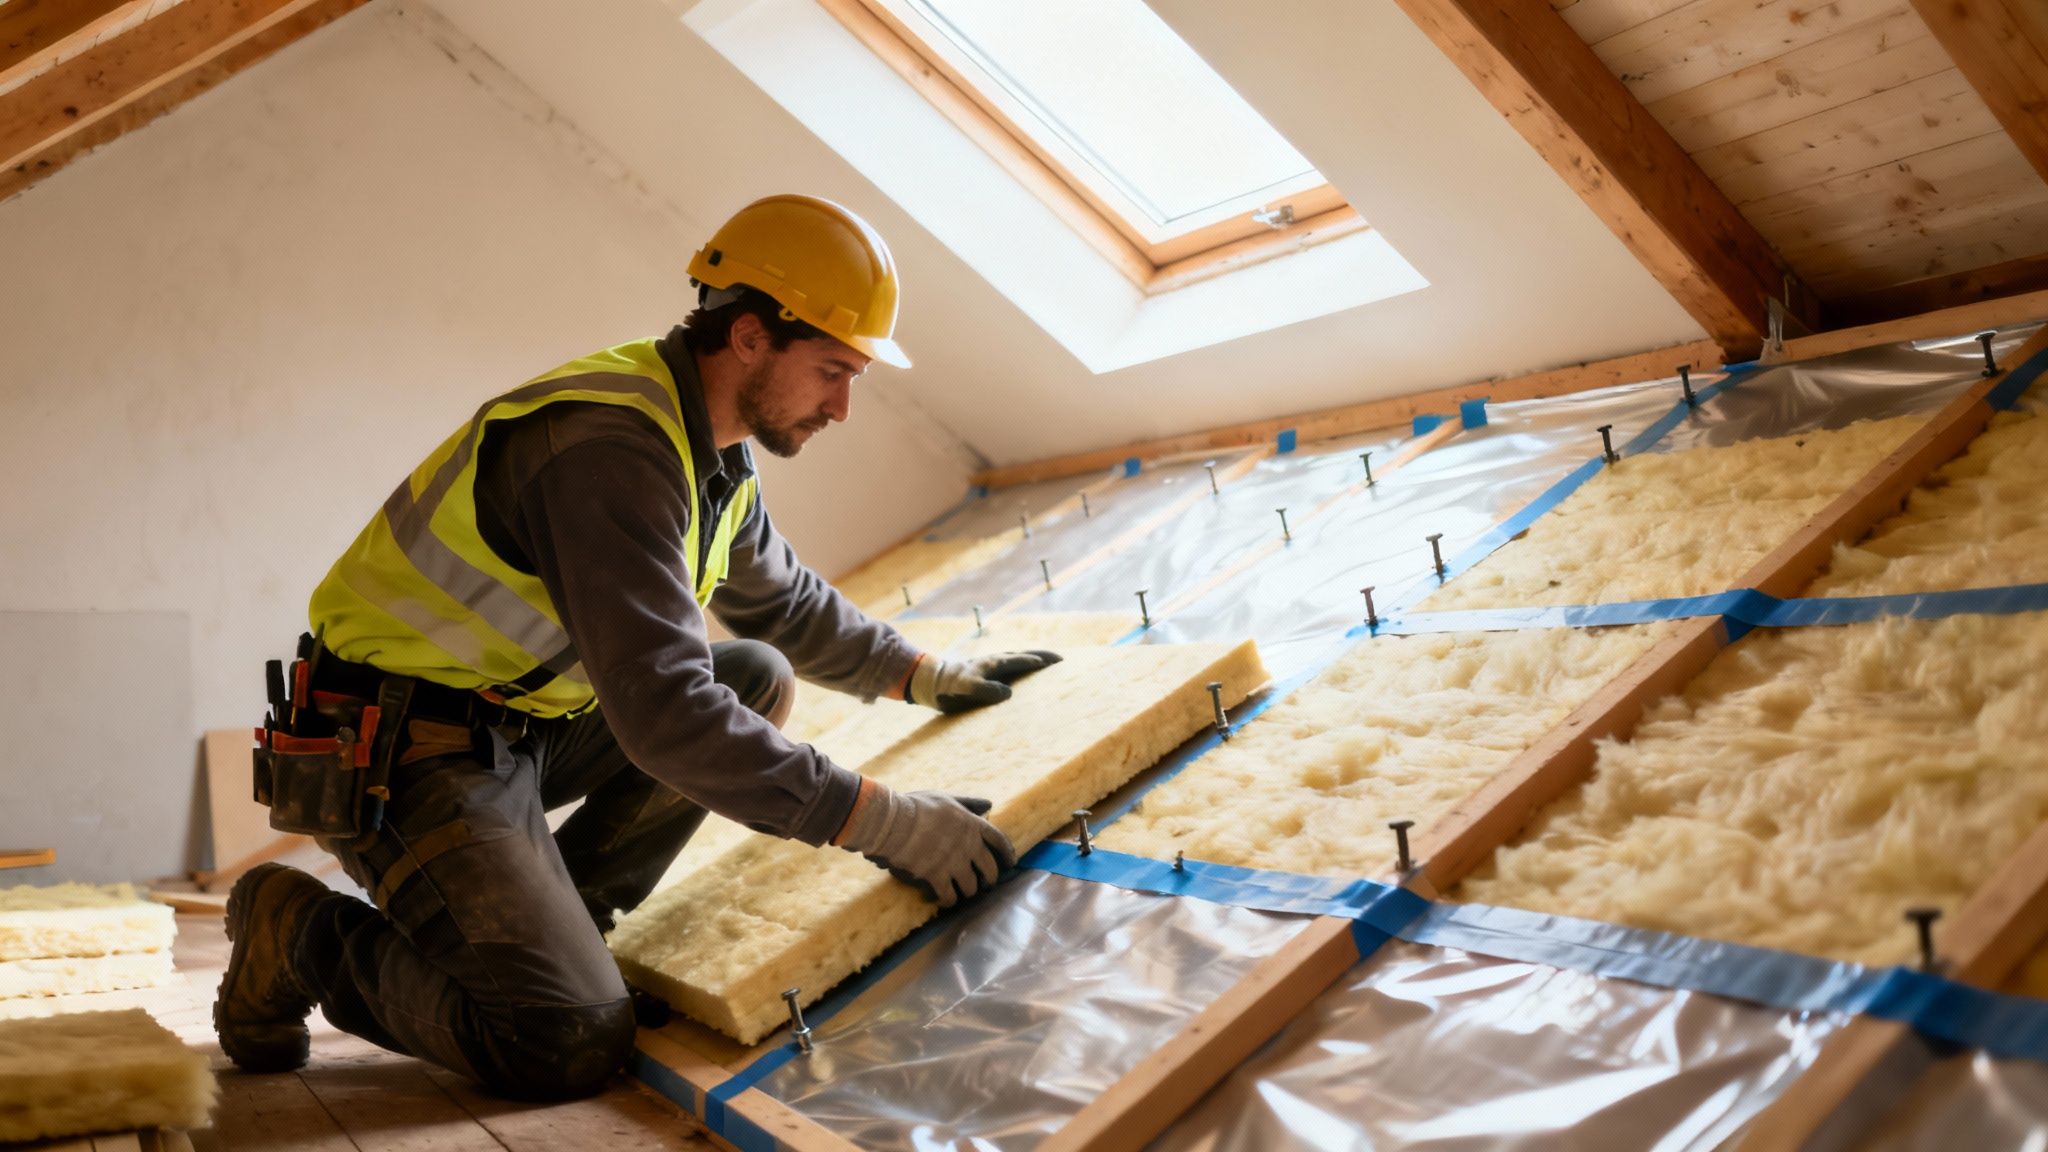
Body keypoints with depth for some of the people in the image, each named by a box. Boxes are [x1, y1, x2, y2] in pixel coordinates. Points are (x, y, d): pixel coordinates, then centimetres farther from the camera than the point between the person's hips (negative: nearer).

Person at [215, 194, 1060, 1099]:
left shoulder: (710, 448, 6)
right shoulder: (609, 447, -26)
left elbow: (786, 601, 24)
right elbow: (665, 710, -32)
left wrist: (927, 676, 23)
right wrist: (879, 820, -29)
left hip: (524, 721, 10)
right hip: (402, 753, -10)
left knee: (759, 680, 5)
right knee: (574, 1047, -20)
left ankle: (545, 928, 6)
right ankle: (303, 931, 3)